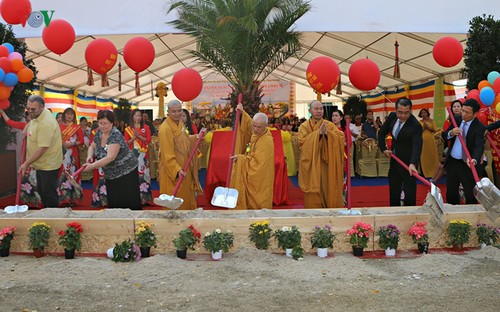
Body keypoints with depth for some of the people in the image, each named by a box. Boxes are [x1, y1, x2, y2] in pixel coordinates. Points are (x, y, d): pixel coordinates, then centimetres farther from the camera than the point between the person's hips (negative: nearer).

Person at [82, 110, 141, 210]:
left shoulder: (116, 135, -23)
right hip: (111, 175, 7)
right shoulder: (99, 133, 1)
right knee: (113, 203, 8)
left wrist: (93, 166, -34)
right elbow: (92, 147, 16)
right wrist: (90, 155, -6)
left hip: (126, 173, -7)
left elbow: (110, 157, -31)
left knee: (129, 203, -6)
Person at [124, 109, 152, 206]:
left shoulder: (145, 127, 7)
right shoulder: (128, 129, 7)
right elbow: (126, 143, 2)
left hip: (143, 154, 0)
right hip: (132, 154, 0)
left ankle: (144, 197, 1)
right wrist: (134, 138, -13)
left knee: (143, 173, -3)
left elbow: (148, 140, -1)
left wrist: (139, 136, -12)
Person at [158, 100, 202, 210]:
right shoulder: (165, 128, -22)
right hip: (171, 170, -9)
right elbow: (167, 155, -25)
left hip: (183, 168, 9)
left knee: (185, 196, 19)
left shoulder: (180, 124, 6)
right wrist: (177, 170, -32)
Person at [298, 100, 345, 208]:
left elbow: (341, 138, -4)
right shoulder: (304, 126, 5)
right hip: (311, 165, -1)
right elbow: (302, 142, -11)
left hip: (327, 165, 2)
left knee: (329, 190, 1)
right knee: (314, 194, -2)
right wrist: (318, 133, -15)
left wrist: (327, 133, -18)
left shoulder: (329, 125, 9)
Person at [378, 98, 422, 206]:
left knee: (409, 193, -6)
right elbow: (382, 132, 12)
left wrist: (413, 164, -47)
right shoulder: (392, 116, -3)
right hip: (395, 160, 6)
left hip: (409, 162, -6)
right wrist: (383, 148, 3)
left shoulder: (416, 125, -22)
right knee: (393, 193, 14)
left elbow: (417, 146, -33)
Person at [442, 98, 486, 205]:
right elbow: (445, 137, 3)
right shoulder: (457, 120, 2)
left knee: (471, 195, 4)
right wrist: (451, 133, -21)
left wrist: (474, 159, -49)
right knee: (451, 193, 17)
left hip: (467, 165, -5)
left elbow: (479, 147, -28)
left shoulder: (480, 127, -16)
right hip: (452, 162, 6)